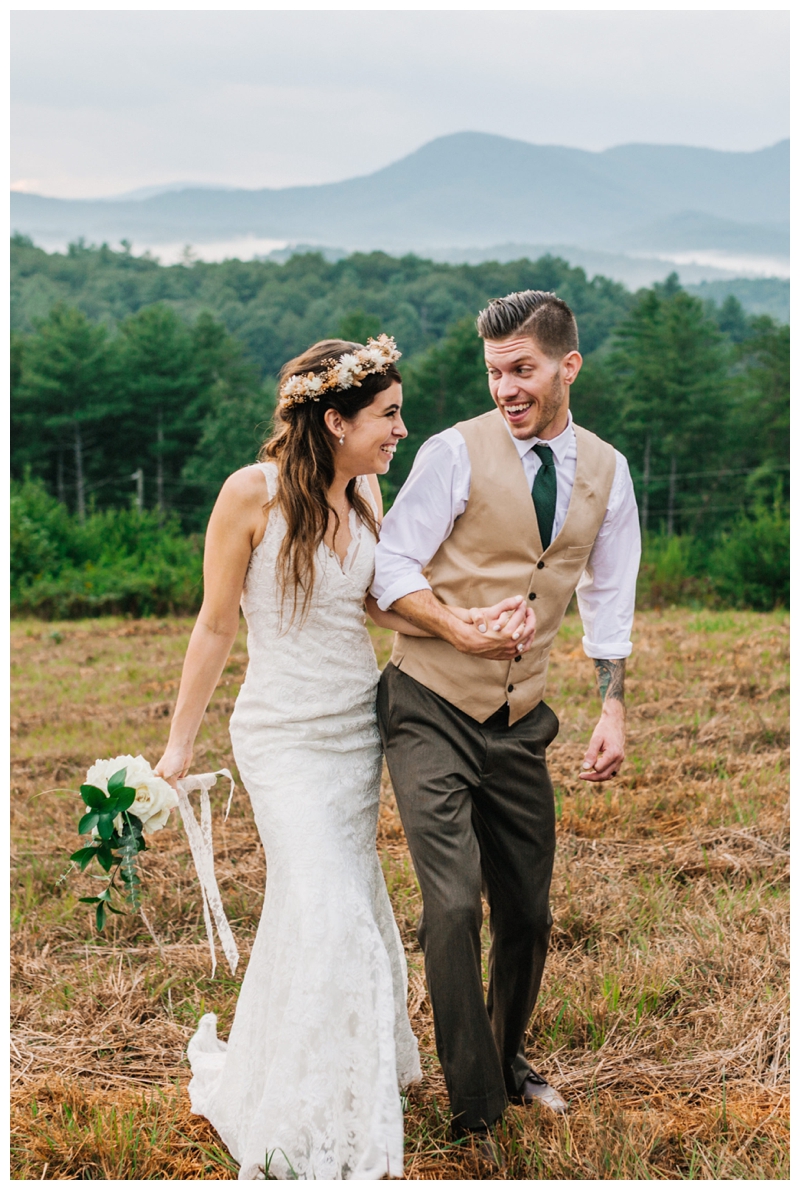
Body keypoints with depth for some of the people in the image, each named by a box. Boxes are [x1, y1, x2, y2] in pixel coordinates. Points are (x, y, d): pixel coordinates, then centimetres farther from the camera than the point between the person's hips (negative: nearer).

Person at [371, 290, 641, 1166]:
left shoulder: (606, 472, 7)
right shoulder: (457, 451, -8)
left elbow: (608, 601, 14)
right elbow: (391, 565, -6)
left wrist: (612, 711, 6)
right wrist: (454, 624, -21)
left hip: (518, 724, 5)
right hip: (431, 710, -4)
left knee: (527, 911, 11)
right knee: (454, 905, -13)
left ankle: (506, 1064, 36)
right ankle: (474, 1110, 0)